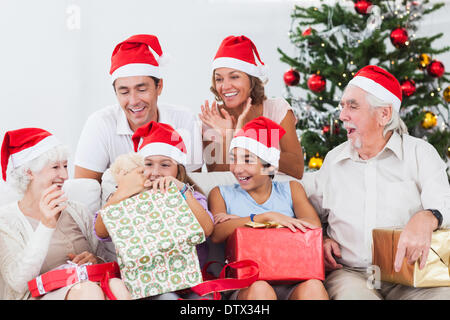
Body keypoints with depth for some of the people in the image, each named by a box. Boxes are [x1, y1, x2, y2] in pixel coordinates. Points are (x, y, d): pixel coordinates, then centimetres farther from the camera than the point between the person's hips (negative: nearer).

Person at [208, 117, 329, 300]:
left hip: (291, 284, 1)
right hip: (245, 285, -1)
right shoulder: (221, 194, 14)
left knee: (312, 287, -32)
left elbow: (314, 225, -3)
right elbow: (216, 234, -6)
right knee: (259, 289, -34)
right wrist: (266, 217, -15)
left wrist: (242, 221, -6)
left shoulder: (290, 189, 16)